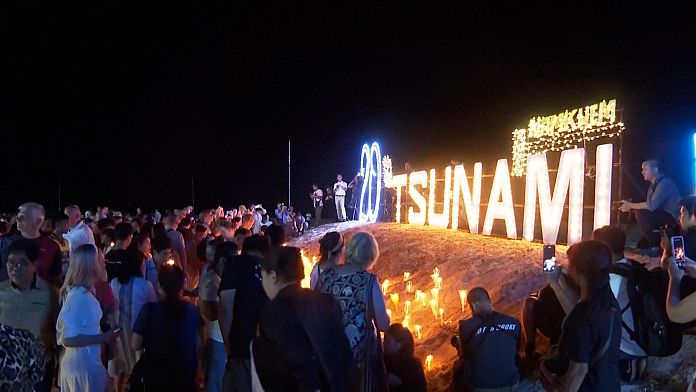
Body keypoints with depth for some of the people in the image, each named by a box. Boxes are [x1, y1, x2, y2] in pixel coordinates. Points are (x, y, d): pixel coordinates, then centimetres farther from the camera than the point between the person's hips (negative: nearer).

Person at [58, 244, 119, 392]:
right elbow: (68, 339, -26)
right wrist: (103, 337, -22)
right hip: (83, 364, -9)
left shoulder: (82, 292, 2)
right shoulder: (80, 296, -25)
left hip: (85, 361, 9)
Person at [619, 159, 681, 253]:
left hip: (672, 219, -10)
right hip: (661, 217, 10)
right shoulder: (653, 185, 14)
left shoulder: (665, 183, -16)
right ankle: (646, 244, 11)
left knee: (641, 214, -25)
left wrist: (630, 205, -15)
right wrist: (630, 208, -4)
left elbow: (651, 205, -26)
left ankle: (657, 247, -14)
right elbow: (647, 206, 11)